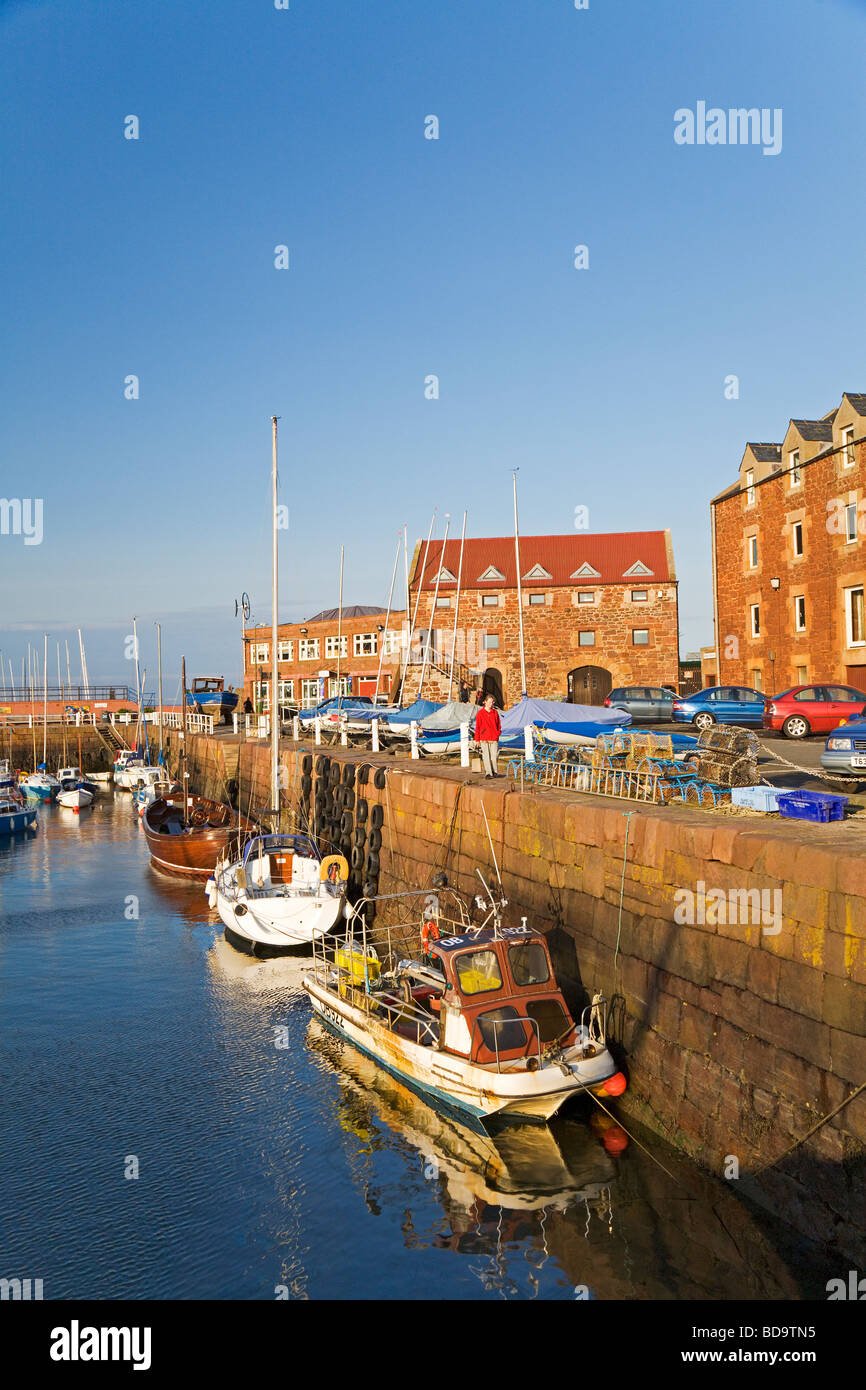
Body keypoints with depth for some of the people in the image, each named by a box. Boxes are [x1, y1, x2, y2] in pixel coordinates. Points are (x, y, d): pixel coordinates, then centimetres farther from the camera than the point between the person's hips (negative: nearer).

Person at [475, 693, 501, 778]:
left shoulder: (495, 712, 10)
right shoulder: (480, 713, 1)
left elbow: (499, 724, 18)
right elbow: (477, 727, 3)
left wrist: (498, 733, 6)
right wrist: (477, 739, 2)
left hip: (494, 739, 2)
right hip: (484, 739, -2)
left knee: (495, 755, -1)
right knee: (486, 756, -3)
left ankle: (494, 771, 13)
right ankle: (488, 773, 0)